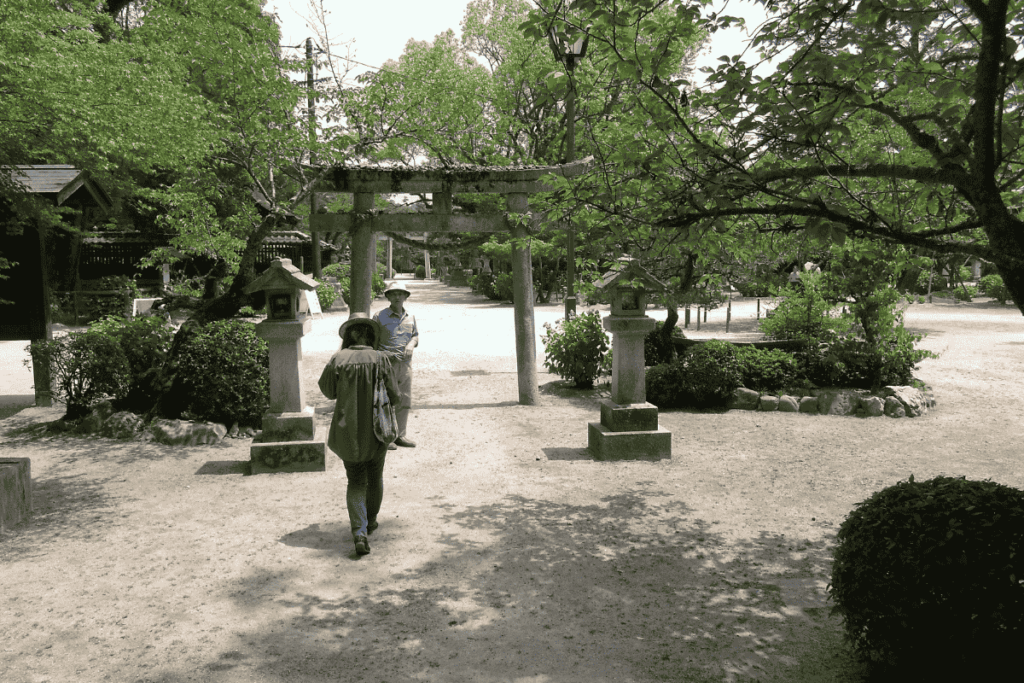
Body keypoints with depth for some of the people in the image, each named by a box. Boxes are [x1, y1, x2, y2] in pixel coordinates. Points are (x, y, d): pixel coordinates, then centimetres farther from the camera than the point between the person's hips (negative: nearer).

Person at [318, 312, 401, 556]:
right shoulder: (380, 358, -12)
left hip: (347, 431, 0)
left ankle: (359, 531, -5)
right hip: (376, 429, 0)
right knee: (375, 478, 21)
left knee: (355, 481, 11)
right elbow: (393, 397, -9)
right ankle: (370, 522, 40)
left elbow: (328, 391, 5)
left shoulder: (338, 359, -10)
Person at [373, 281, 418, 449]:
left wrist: (411, 344, -3)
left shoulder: (410, 317, 10)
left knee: (405, 401, 9)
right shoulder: (379, 316, -3)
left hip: (405, 363, 5)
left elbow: (415, 335, 20)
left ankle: (401, 435, 20)